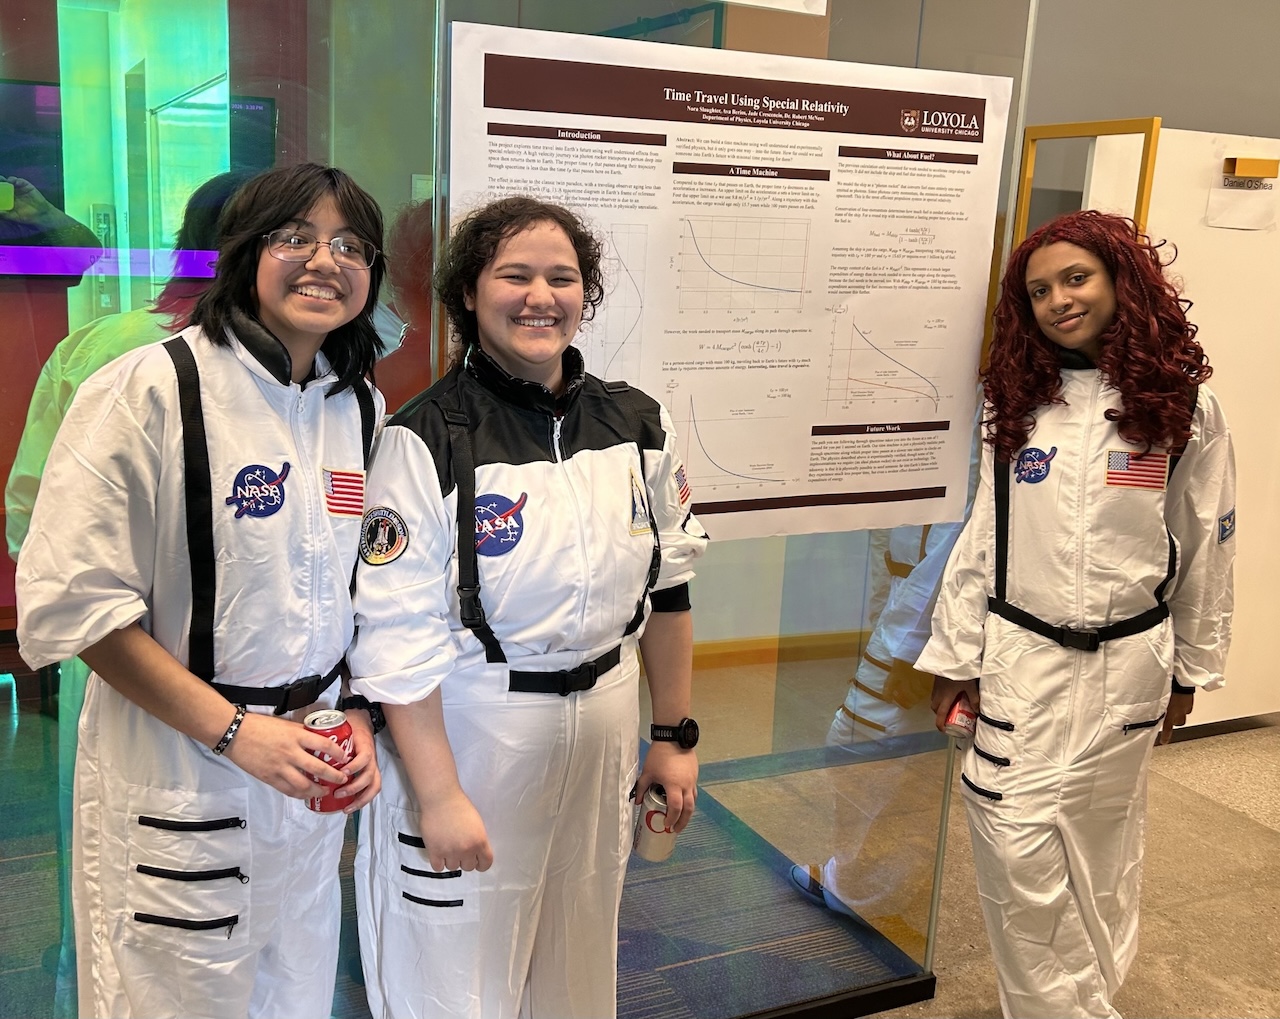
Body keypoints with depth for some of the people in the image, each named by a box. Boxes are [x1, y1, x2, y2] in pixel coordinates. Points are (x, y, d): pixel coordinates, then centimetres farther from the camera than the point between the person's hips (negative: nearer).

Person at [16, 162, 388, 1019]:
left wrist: (358, 722, 1)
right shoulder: (152, 390, -15)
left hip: (311, 768, 6)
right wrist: (235, 731, -17)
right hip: (172, 774, -5)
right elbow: (76, 600, -16)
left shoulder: (363, 409, 5)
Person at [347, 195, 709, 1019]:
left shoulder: (639, 426, 0)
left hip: (602, 738, 5)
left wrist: (675, 735, 10)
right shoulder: (427, 442, -15)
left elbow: (667, 588, 8)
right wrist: (439, 795, -15)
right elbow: (399, 638, -16)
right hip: (464, 738, -4)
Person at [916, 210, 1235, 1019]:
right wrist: (956, 654, 4)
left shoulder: (1185, 407, -3)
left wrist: (1191, 668, 6)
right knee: (1016, 844, -3)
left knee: (1102, 850, 13)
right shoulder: (1018, 406, 3)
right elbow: (983, 539, 4)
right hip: (1021, 660, 1)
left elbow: (1207, 547, 2)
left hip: (1127, 665, -1)